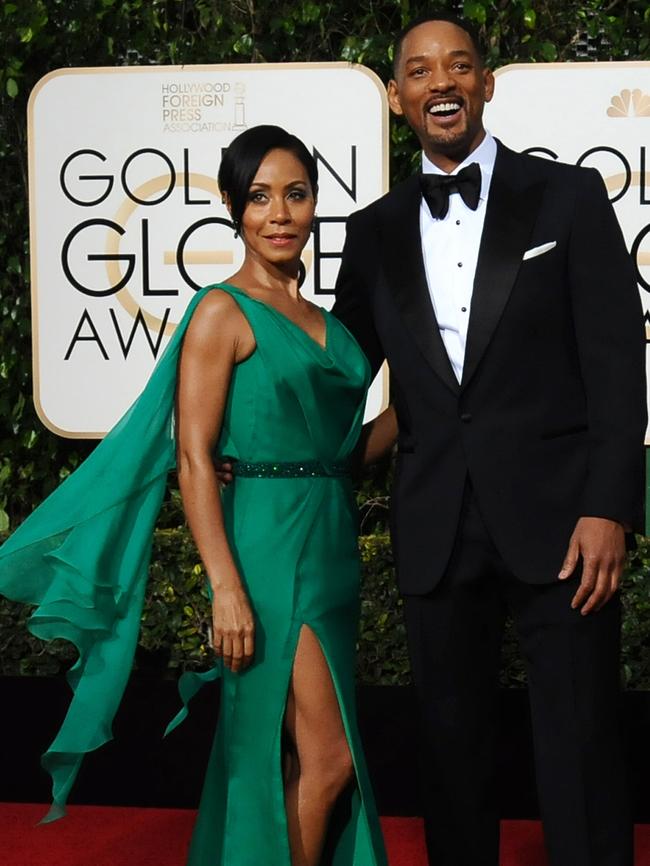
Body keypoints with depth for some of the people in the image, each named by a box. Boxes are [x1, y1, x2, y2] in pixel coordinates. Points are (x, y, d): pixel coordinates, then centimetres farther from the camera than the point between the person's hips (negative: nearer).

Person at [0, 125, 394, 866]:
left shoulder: (320, 321, 14)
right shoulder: (223, 312, -7)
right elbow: (193, 459, -13)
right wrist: (226, 588, -19)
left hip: (331, 548, 7)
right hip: (271, 548, -7)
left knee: (281, 754, 13)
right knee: (328, 756, -5)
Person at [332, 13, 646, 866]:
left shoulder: (569, 196, 2)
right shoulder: (375, 230, 11)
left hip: (556, 516, -3)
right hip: (438, 531, 3)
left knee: (580, 755, -1)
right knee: (453, 748, 12)